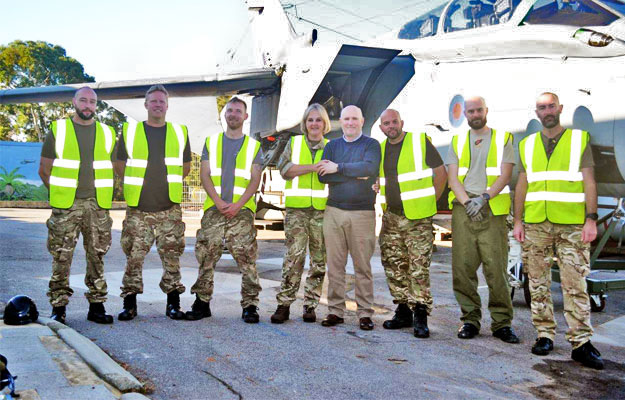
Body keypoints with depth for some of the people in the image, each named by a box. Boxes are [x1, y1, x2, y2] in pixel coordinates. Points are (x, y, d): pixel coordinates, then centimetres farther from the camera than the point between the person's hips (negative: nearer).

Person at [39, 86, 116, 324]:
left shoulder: (107, 133, 13)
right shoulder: (58, 130, 6)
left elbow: (112, 169, 19)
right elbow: (44, 169, 8)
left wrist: (104, 194, 10)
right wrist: (61, 194, 4)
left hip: (97, 204, 2)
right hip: (66, 206, -2)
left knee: (97, 256, 5)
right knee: (61, 256, -3)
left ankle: (97, 306, 12)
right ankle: (58, 307, 6)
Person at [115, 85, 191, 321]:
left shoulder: (179, 133, 10)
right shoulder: (130, 131, 7)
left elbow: (186, 167, 18)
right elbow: (120, 165, 14)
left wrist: (167, 184, 12)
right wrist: (137, 186, 9)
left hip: (170, 209, 1)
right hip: (138, 208, 0)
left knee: (172, 257, 3)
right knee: (134, 257, 1)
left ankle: (173, 304, 13)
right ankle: (130, 304, 13)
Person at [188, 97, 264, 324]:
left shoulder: (253, 146, 11)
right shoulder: (211, 142, 15)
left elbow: (254, 180, 3)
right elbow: (205, 176, 6)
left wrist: (237, 205, -11)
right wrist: (219, 202, -8)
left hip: (242, 211, -1)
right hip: (213, 210, 1)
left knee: (246, 259, -5)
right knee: (206, 257, 1)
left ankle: (250, 305, 2)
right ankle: (202, 302, 12)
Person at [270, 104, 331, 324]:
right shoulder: (294, 143, 12)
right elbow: (285, 169, -3)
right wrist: (313, 167, -11)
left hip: (322, 209, 2)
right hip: (296, 208, -1)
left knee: (319, 260, 3)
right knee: (294, 256, -10)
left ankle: (310, 305, 14)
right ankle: (284, 304, -1)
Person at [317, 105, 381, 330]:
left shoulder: (371, 144, 7)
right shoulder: (332, 146, 15)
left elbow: (369, 168, -15)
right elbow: (323, 176, -1)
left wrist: (339, 168, -10)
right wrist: (355, 175, -10)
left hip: (363, 213, -3)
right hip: (334, 211, 3)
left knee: (363, 266, 0)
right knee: (334, 265, 4)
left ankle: (365, 313, 7)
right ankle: (335, 311, 12)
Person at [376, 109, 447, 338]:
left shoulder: (420, 141, -2)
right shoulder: (380, 149, 13)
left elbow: (441, 172, 0)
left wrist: (430, 201, -1)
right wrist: (384, 204, 14)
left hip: (418, 218, -5)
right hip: (390, 218, 6)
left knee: (419, 267, -8)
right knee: (395, 267, 8)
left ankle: (420, 316, -2)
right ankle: (403, 312, 19)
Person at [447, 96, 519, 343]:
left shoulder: (503, 138, 11)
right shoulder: (457, 141, 17)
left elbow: (505, 175, 1)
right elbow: (453, 177, 7)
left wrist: (484, 197, -14)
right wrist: (467, 202, -9)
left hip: (492, 211, -2)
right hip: (463, 210, 2)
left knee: (496, 268, -6)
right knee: (462, 268, 0)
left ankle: (502, 323, 4)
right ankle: (470, 320, 11)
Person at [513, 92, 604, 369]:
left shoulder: (580, 139, 6)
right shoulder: (526, 145, 13)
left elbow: (589, 182, 1)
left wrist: (591, 219, -9)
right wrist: (518, 221, 6)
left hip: (572, 224, -3)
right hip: (535, 225, 3)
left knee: (575, 284, -5)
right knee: (538, 283, 6)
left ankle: (581, 342, 1)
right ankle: (544, 335, 16)